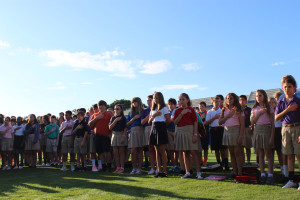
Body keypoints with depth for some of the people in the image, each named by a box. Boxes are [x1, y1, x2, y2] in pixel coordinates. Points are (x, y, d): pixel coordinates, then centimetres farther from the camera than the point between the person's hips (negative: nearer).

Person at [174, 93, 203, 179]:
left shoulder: (191, 110, -1)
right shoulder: (177, 111, 9)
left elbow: (195, 123, -4)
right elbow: (175, 122, -1)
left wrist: (195, 134, -11)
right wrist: (181, 114, -11)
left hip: (189, 131, -4)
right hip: (180, 132, 4)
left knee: (193, 152, -6)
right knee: (185, 153, 8)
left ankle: (198, 172, -1)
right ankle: (187, 172, 14)